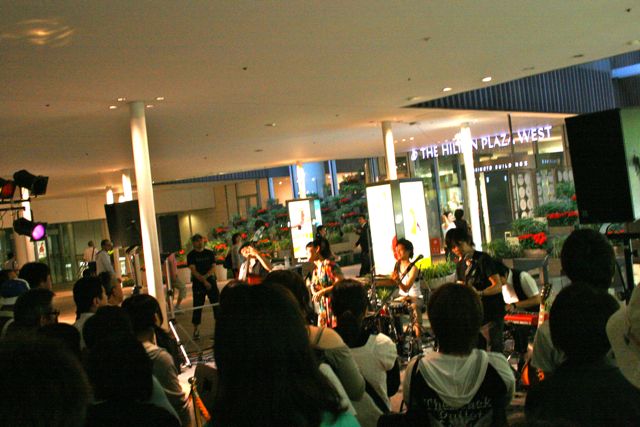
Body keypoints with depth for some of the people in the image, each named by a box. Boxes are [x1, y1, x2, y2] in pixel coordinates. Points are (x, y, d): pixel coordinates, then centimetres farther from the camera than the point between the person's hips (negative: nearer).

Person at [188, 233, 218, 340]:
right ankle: (196, 330, 6)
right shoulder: (191, 255, -1)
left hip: (211, 282, 3)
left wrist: (205, 276, -16)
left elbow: (213, 267, 1)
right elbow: (193, 270, -10)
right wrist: (204, 281, -18)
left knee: (217, 303, 2)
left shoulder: (210, 253, 8)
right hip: (198, 284, -3)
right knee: (197, 307, -1)